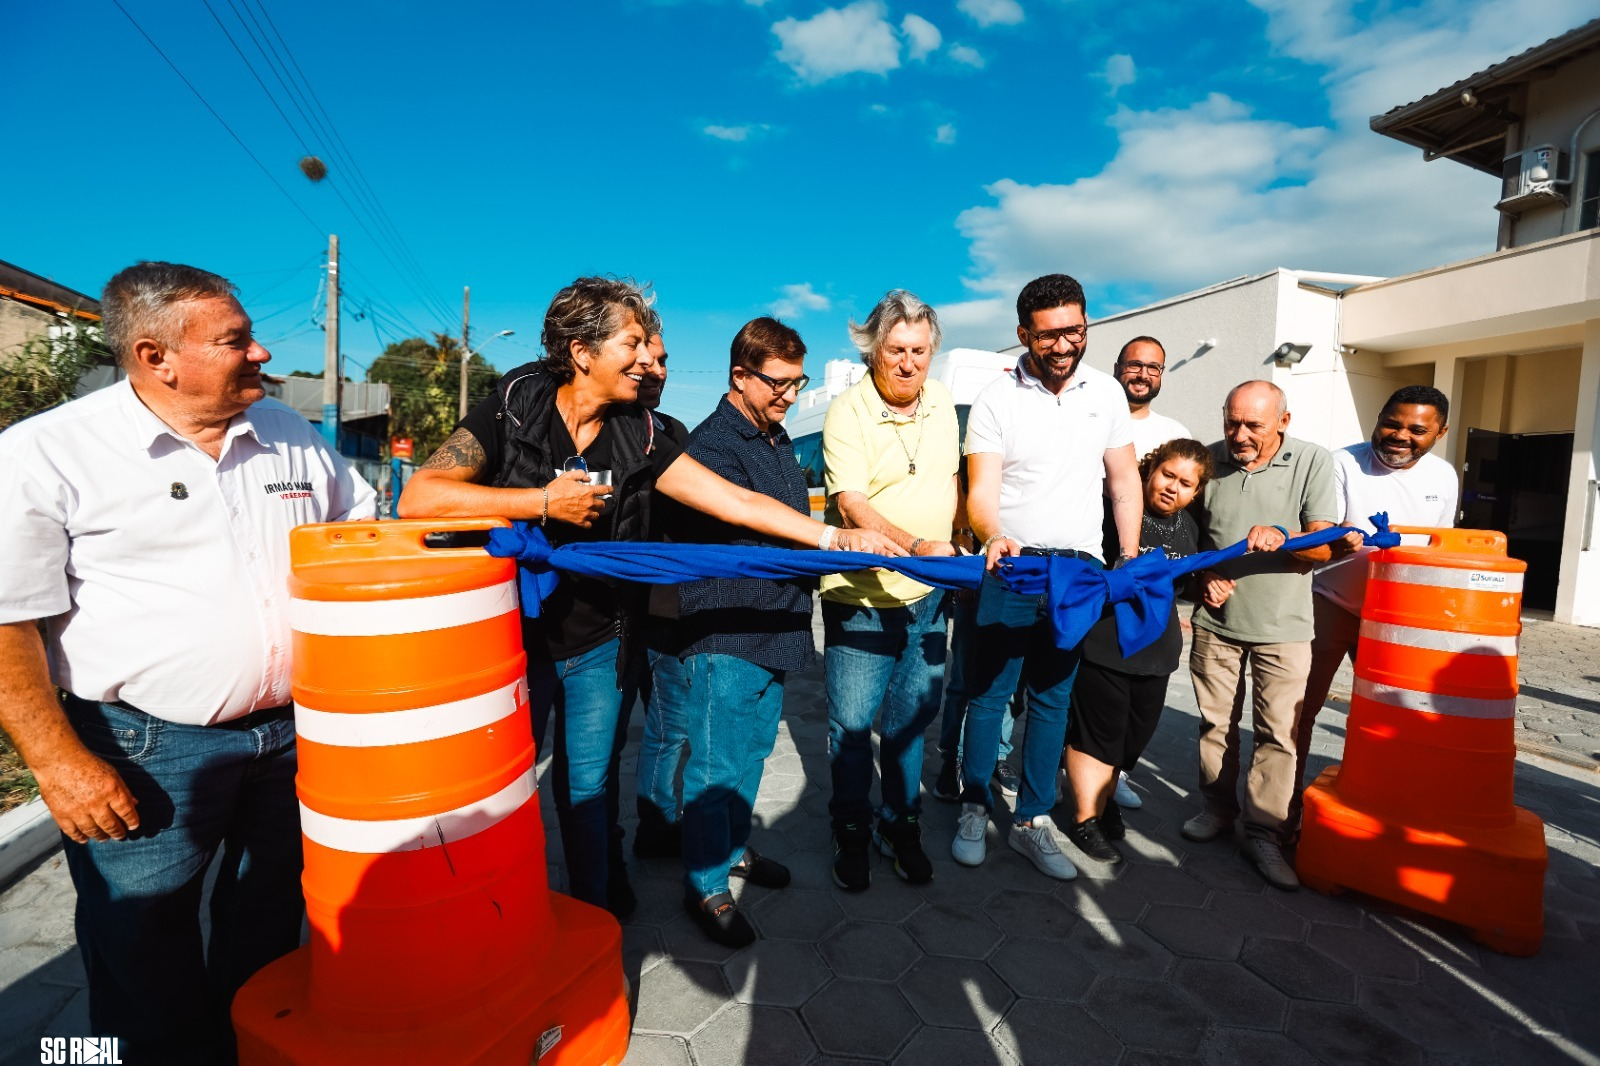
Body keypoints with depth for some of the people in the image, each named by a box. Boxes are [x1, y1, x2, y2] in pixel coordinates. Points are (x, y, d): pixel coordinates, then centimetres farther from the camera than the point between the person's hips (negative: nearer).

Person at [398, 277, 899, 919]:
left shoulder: (639, 437, -3)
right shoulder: (512, 412, -11)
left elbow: (736, 501, -7)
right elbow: (418, 497, -23)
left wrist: (831, 536, -13)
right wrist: (543, 501, -25)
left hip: (598, 647, 3)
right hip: (513, 641, -2)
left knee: (590, 788, 15)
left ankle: (594, 916, 37)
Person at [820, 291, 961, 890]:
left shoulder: (941, 403, 7)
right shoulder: (847, 413, -13)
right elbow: (851, 504, -23)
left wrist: (960, 550, 17)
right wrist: (917, 546, -36)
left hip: (928, 598, 5)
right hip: (862, 600, -5)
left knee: (911, 719, 15)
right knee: (851, 726, 5)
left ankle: (900, 827, 35)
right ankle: (851, 836, 28)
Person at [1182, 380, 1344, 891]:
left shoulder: (1312, 461, -7)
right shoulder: (1210, 460, -1)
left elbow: (1324, 546, -10)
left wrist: (1281, 536, -29)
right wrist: (1203, 575, -6)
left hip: (1282, 624, -2)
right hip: (1216, 619, 2)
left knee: (1277, 733, 2)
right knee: (1215, 723, 13)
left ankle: (1265, 833, 16)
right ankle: (1218, 809, 31)